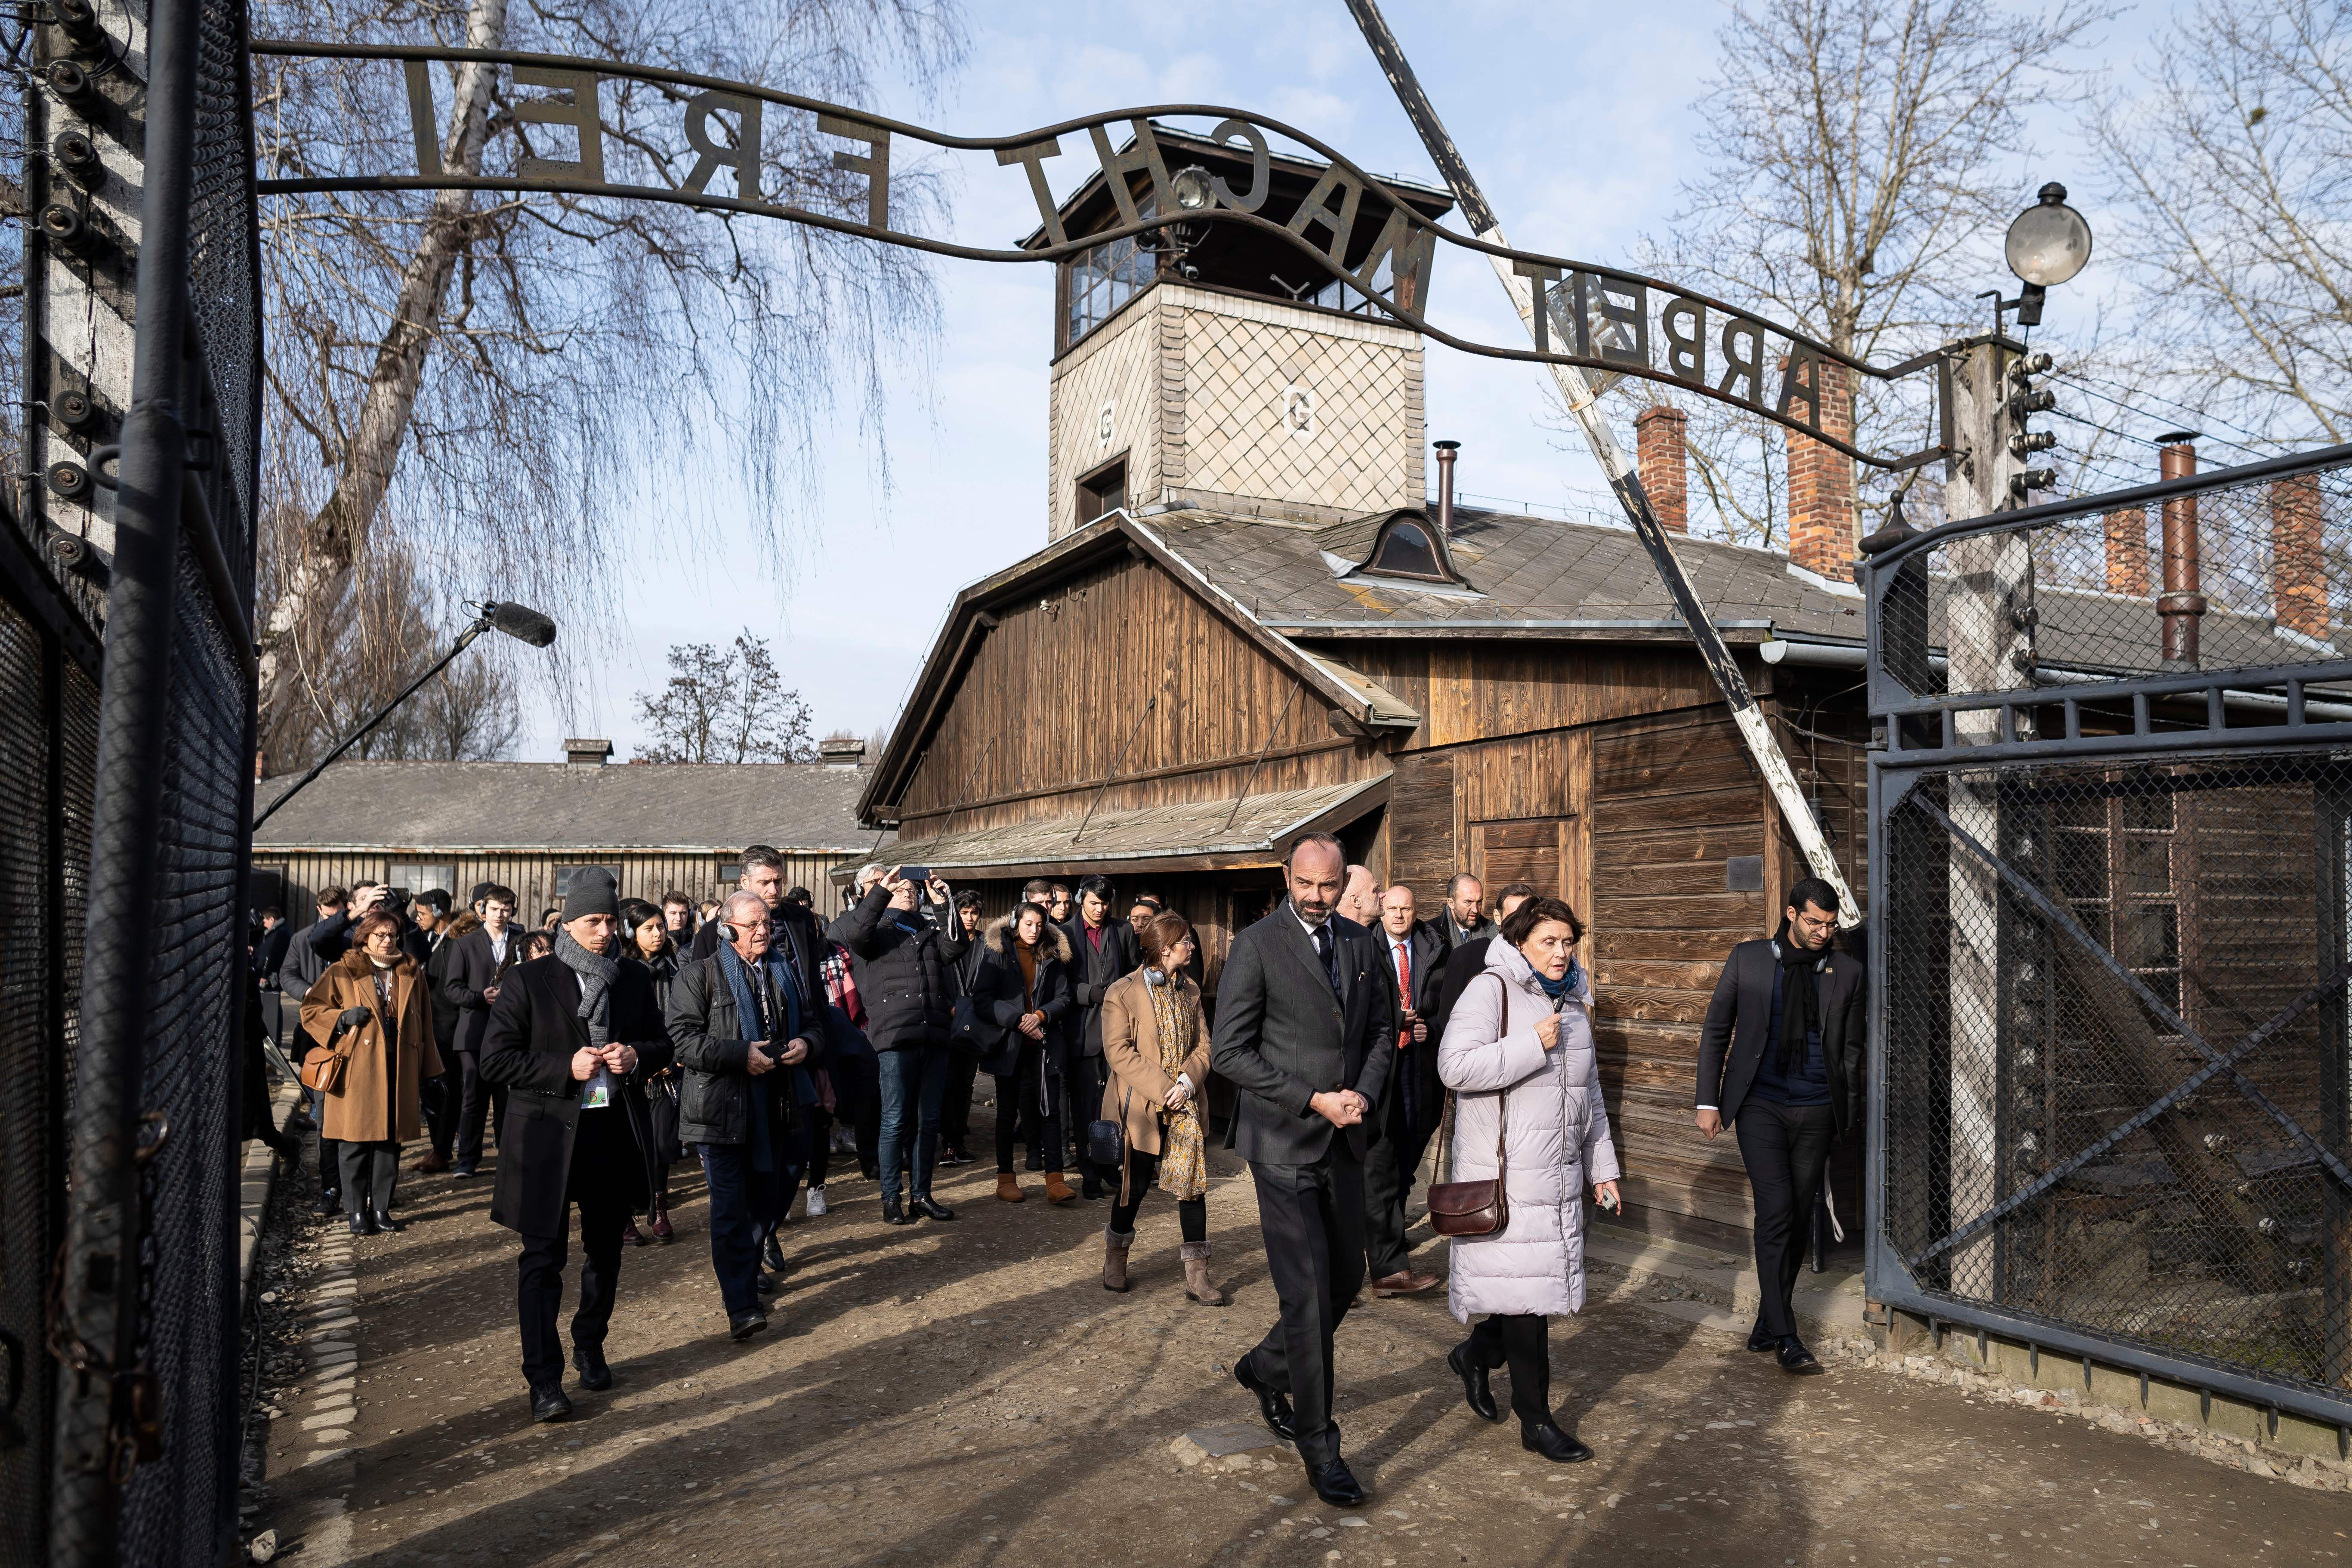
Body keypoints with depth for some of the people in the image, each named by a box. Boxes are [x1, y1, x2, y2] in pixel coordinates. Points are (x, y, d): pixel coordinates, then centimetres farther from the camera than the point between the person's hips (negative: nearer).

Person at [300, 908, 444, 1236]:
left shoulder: (411, 974, 12)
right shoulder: (343, 972, 2)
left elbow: (424, 1025, 14)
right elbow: (311, 1009, 3)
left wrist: (429, 1070, 12)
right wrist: (343, 1018, -15)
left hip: (399, 1069, 3)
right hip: (357, 1070, -3)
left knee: (390, 1141, 6)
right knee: (355, 1142, 0)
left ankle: (381, 1208, 16)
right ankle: (357, 1211, 12)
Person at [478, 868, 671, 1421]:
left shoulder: (635, 977, 6)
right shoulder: (529, 980, -6)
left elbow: (661, 1043, 15)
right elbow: (495, 1059, -8)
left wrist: (637, 1056, -8)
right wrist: (565, 1068, -18)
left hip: (615, 1132, 4)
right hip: (548, 1134, -4)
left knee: (605, 1251, 17)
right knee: (543, 1257, -3)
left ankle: (590, 1346, 37)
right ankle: (544, 1380, 3)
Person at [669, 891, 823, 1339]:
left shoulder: (786, 973, 14)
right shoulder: (699, 976, -3)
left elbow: (814, 1024, 21)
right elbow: (684, 1037, -13)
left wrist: (807, 1044, -3)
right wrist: (742, 1055, -22)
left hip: (775, 1107, 6)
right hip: (722, 1108, -6)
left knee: (770, 1197, 16)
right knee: (731, 1207, -8)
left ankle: (745, 1265, 41)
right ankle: (741, 1305, -7)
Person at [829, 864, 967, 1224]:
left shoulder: (930, 931, 20)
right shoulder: (879, 930, 8)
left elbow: (954, 948, 1)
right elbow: (856, 933, -15)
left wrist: (944, 906, -9)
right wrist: (881, 889, -18)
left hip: (935, 1037, 5)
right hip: (896, 1037, -5)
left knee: (929, 1120, 8)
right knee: (896, 1121, -3)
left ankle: (922, 1195, 17)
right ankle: (890, 1199, 7)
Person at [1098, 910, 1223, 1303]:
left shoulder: (1190, 990, 10)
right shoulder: (1122, 992, -7)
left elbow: (1203, 1045, 7)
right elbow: (1118, 1051, -13)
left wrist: (1186, 1083, -11)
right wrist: (1161, 1089, -19)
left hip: (1185, 1107, 4)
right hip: (1141, 1106, -4)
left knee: (1193, 1183, 0)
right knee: (1135, 1184, 5)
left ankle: (1197, 1275, 8)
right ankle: (1115, 1259, 28)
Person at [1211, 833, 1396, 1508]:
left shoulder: (1362, 945, 7)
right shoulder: (1256, 946, -11)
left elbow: (1382, 1029, 15)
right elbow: (1230, 1053, -13)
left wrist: (1364, 1093, -4)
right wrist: (1313, 1100, -16)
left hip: (1343, 1143, 6)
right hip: (1284, 1144, -6)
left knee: (1347, 1279, 14)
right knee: (1308, 1294, -3)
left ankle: (1265, 1370, 39)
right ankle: (1319, 1448, 11)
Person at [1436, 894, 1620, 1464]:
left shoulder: (1572, 1002, 14)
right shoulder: (1491, 991, -11)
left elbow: (1590, 1094, 23)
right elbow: (1455, 1066, -24)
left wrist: (1602, 1167, 21)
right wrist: (1533, 1045, -21)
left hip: (1559, 1175, 8)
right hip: (1504, 1176, -8)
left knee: (1544, 1283, 11)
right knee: (1525, 1289, -3)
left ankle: (1476, 1354, 35)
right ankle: (1536, 1420, 9)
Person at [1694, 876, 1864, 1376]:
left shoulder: (1846, 970, 6)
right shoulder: (1748, 959, 1)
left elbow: (1851, 1047, 13)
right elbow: (1716, 1031, 5)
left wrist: (1850, 1112, 9)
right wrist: (1708, 1100, 0)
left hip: (1816, 1111, 3)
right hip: (1761, 1106, -2)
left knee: (1799, 1219, 7)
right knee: (1776, 1210, -13)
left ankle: (1767, 1324, 23)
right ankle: (1785, 1337, -5)